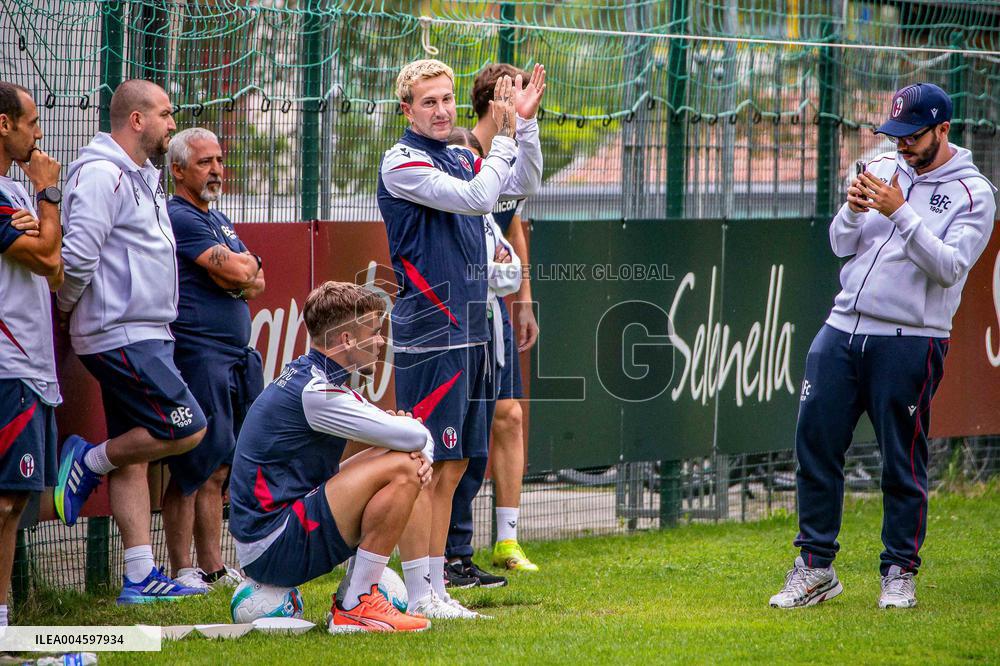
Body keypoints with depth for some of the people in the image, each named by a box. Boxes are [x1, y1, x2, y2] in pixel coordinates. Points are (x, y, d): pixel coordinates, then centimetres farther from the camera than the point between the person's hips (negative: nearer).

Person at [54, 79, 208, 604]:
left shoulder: (141, 177, 19)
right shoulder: (101, 174, -14)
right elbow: (78, 255, -20)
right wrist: (67, 306, -5)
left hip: (146, 335, 10)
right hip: (122, 337, -10)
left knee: (133, 457, 8)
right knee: (186, 429, -12)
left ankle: (141, 576, 8)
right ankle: (88, 462, 3)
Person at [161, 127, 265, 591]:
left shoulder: (219, 221, 22)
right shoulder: (180, 218, -8)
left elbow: (257, 283, 14)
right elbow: (238, 271, -15)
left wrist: (236, 275, -6)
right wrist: (245, 262, 6)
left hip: (237, 356, 9)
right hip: (198, 355, -9)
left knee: (219, 469, 9)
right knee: (194, 469, -9)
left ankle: (213, 568, 12)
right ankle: (182, 571, -7)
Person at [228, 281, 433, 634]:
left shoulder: (310, 376, 14)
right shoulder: (315, 392, -18)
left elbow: (418, 436, 17)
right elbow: (414, 435, -20)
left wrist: (421, 455, -7)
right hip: (270, 548, -10)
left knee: (410, 462, 16)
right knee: (400, 469, -19)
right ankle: (355, 608, -13)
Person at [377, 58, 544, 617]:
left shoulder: (459, 159, 16)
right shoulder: (402, 162, -9)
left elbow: (525, 186, 23)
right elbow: (476, 198, -18)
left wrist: (527, 122, 13)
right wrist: (505, 138, -9)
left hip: (469, 331, 9)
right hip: (430, 334, -9)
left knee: (452, 467, 9)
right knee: (426, 466, -9)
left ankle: (436, 589, 14)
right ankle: (419, 594, -8)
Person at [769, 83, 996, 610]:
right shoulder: (882, 170, 12)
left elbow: (949, 267, -16)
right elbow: (841, 246, 11)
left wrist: (900, 213, -23)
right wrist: (853, 210, -9)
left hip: (910, 342, -5)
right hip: (842, 329, 5)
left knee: (903, 462, 0)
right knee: (815, 446, 3)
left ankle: (900, 573, 12)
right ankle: (816, 570, 11)